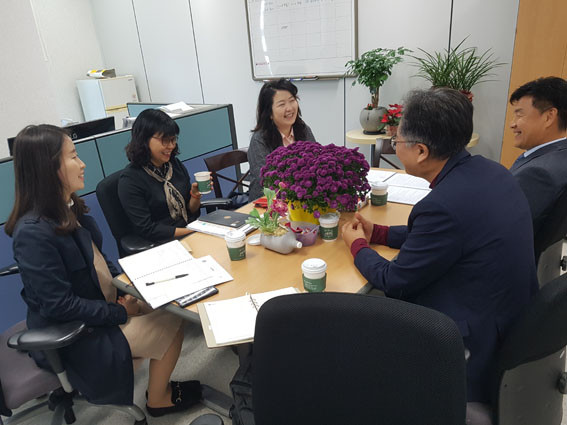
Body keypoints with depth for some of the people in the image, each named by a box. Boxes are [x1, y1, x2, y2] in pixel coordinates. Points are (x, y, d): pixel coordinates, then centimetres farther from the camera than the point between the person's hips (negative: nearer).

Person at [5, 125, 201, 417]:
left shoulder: (69, 208, -1)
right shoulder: (33, 233, -29)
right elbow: (60, 305, -27)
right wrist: (121, 313, -19)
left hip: (103, 303, 8)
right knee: (171, 327, -8)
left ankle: (158, 386, 21)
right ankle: (158, 400, 18)